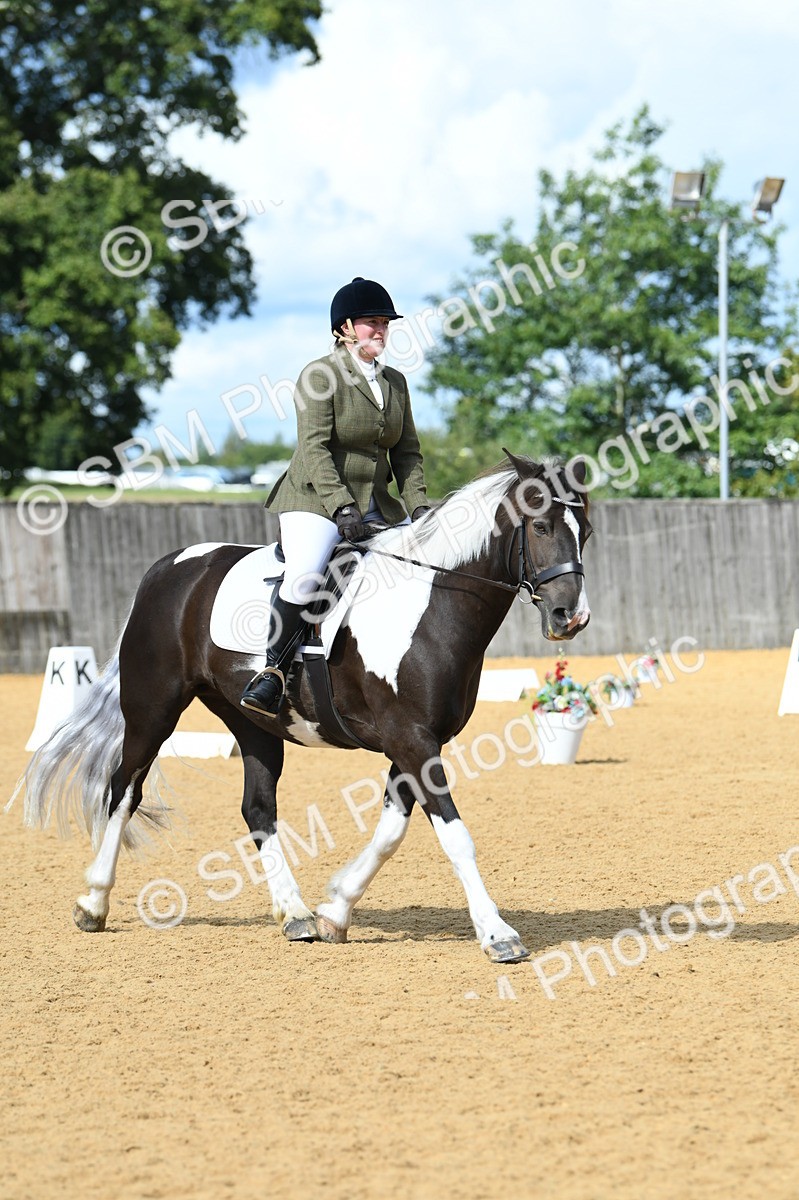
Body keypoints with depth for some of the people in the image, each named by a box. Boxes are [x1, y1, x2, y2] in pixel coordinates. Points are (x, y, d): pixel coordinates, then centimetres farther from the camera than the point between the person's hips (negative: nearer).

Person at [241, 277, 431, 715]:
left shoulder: (395, 381, 14)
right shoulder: (320, 375, -6)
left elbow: (407, 452, 14)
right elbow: (313, 448, -15)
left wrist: (417, 505, -2)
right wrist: (340, 505, -25)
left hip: (377, 506, 7)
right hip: (315, 499, -7)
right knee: (303, 575, -31)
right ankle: (272, 669, -21)